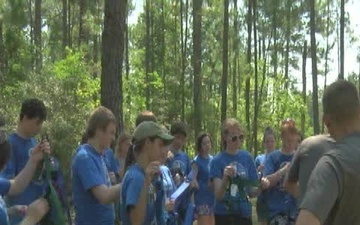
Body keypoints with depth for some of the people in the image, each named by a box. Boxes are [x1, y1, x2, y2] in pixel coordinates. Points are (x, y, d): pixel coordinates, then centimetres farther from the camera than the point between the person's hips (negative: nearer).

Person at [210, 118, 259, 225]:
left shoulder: (247, 157, 4)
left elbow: (251, 192, 7)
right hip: (224, 215, -3)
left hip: (244, 213, 3)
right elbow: (218, 195, -14)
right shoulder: (217, 160, -6)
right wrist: (225, 178, -32)